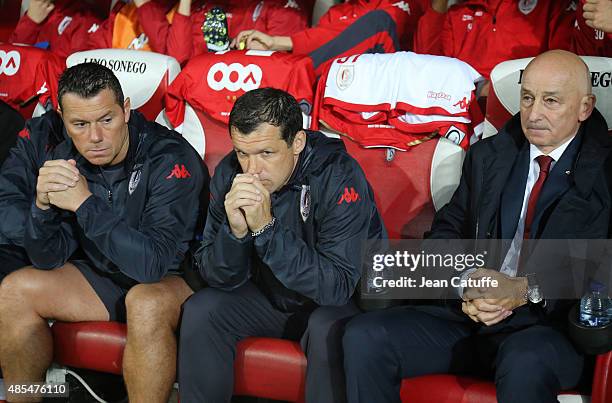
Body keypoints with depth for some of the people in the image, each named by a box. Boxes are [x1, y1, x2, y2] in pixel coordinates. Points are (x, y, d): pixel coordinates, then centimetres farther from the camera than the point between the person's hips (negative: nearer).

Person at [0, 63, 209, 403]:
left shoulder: (171, 160, -26)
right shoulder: (66, 158, -8)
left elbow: (154, 263, -34)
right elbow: (48, 260, -6)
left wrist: (86, 204, -39)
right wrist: (42, 204, -27)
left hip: (173, 279, -6)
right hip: (106, 274, 6)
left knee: (146, 303, -37)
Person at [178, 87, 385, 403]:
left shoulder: (339, 178, -27)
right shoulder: (229, 173, -12)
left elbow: (337, 286, -33)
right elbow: (218, 278, -10)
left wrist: (266, 227, -38)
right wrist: (235, 231, -31)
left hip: (345, 299, -4)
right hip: (272, 294, 5)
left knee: (329, 329, -34)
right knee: (200, 311, -15)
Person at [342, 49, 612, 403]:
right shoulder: (487, 156, 17)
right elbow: (446, 230, 14)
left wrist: (528, 290, -18)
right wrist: (464, 285, -8)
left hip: (552, 325, -4)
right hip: (468, 315, 5)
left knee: (525, 364, -40)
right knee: (364, 338, -19)